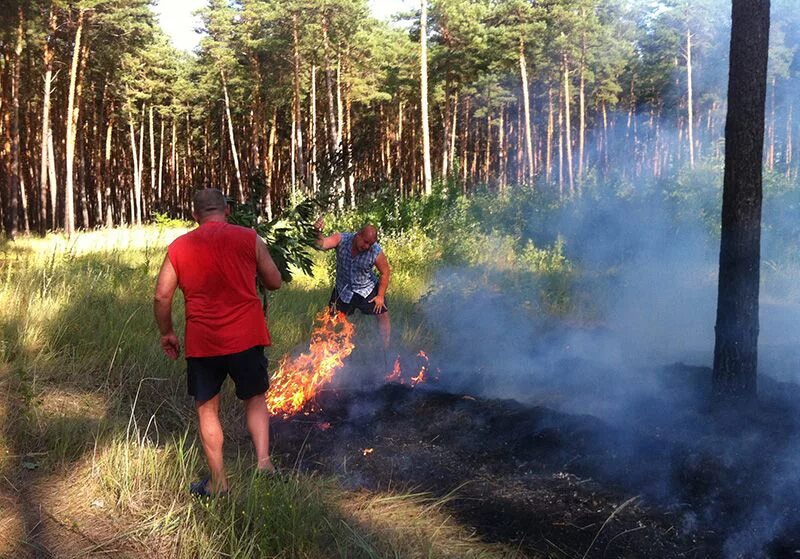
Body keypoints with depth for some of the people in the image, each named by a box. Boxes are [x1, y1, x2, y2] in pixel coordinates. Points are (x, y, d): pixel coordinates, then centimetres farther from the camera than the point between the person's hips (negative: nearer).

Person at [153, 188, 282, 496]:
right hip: (246, 337, 0)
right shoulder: (249, 238, 0)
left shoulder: (179, 246, 3)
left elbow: (162, 296, 2)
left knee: (207, 409, 15)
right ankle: (263, 460, 3)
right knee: (255, 399, 19)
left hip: (201, 343, 1)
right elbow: (274, 282, 7)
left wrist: (167, 333, 15)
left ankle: (218, 482, 20)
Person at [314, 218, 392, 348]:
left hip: (367, 289, -1)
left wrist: (380, 296, -12)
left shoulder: (376, 252, -25)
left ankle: (386, 348, 16)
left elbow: (385, 272, -13)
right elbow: (322, 245, -39)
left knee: (383, 315, -1)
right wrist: (318, 232, -60)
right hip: (343, 290, 1)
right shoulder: (341, 239, -24)